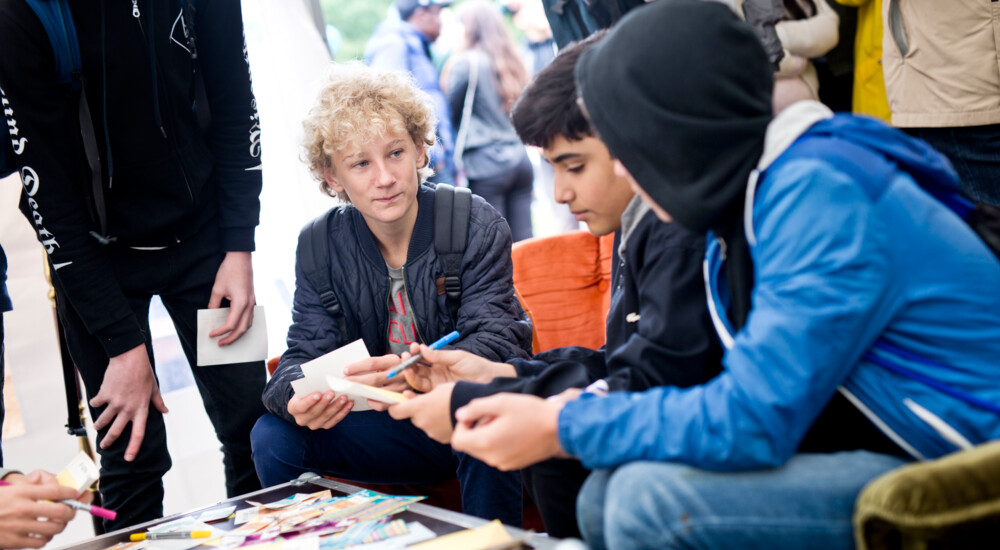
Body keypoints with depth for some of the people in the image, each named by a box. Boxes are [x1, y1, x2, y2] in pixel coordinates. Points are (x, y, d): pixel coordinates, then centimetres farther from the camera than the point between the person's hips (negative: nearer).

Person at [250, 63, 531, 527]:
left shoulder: (477, 226, -11)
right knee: (275, 434, -16)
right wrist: (299, 395, -33)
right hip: (388, 428, 3)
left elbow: (492, 338, -22)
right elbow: (306, 353, -6)